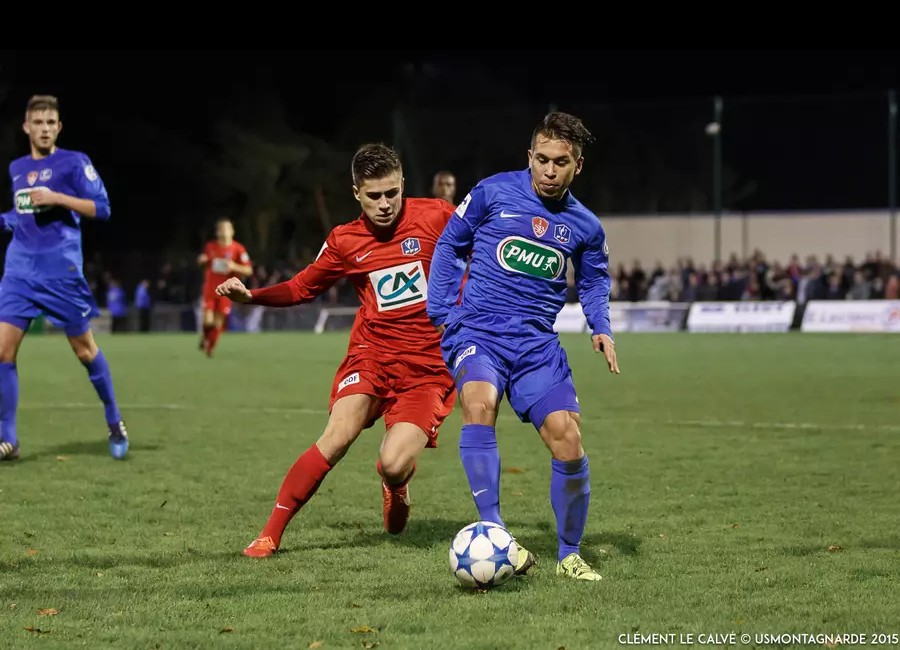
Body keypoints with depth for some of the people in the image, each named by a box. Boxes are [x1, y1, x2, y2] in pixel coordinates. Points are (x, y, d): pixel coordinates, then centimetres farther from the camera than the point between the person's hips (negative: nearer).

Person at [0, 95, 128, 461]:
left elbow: (101, 208, -9)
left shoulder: (73, 162, -4)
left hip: (62, 270, -4)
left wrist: (57, 198, -18)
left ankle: (114, 423, 25)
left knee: (84, 349, 6)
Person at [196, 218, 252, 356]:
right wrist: (201, 260, -7)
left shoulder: (238, 249, -7)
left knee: (218, 323, 1)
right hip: (210, 288, 1)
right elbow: (202, 262, 17)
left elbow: (249, 271, -7)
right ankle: (205, 337, 23)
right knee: (208, 321, -10)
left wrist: (234, 267, -24)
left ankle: (210, 347, 22)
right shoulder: (210, 246, 0)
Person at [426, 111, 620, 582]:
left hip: (537, 343, 3)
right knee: (480, 403, -32)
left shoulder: (584, 226, 7)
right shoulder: (493, 192, -2)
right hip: (477, 330, -3)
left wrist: (601, 329, 5)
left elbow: (594, 281, 23)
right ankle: (492, 532, -28)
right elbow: (449, 245, 9)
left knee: (567, 439, -8)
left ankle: (569, 555, 13)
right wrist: (442, 313, 2)